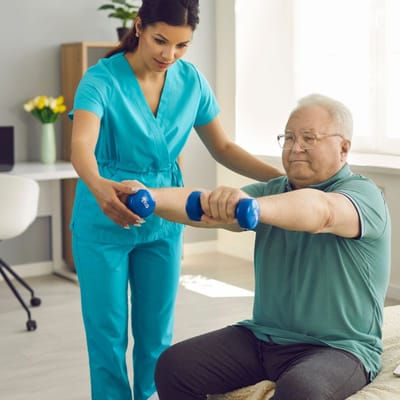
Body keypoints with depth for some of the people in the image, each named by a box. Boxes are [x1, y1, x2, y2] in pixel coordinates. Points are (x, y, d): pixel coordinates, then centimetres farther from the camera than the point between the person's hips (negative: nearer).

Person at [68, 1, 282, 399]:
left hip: (163, 221, 4)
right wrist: (98, 186, -56)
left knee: (156, 334, 12)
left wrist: (284, 178, -10)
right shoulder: (102, 79, -18)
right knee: (108, 335, 5)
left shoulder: (191, 81, -4)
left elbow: (224, 149, 2)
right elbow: (81, 147, -34)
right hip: (103, 222, -3)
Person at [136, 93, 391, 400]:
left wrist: (251, 204, -52)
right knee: (174, 366, -7)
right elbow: (204, 205, -7)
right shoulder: (273, 191, 8)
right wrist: (149, 196, -27)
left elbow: (320, 212, -34)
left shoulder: (362, 193, -10)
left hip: (338, 347, -6)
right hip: (262, 337, 6)